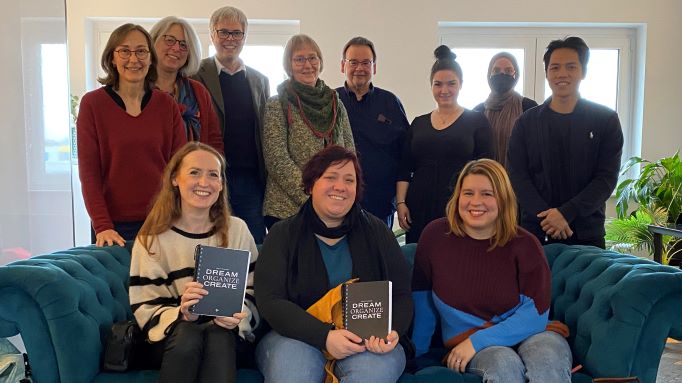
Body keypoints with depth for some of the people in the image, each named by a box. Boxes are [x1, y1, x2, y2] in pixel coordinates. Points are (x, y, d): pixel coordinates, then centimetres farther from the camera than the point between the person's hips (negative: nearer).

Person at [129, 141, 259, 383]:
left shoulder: (237, 230, 3)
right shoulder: (152, 238, -1)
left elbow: (252, 293, 4)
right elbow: (144, 308, -5)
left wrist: (237, 317, -19)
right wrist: (181, 314, -25)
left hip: (226, 335, 1)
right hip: (172, 338, 0)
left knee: (219, 335, -33)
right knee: (188, 333, -34)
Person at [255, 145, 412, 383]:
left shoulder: (376, 232, 9)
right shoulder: (283, 234, 4)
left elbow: (401, 295, 8)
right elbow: (270, 300, -7)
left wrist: (393, 332, -15)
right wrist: (324, 336, -20)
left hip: (367, 341, 2)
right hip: (298, 337, -1)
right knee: (290, 364, -35)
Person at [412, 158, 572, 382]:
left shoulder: (524, 244, -6)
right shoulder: (436, 235, -4)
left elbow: (536, 314, -10)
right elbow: (422, 299, 7)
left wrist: (477, 341, -19)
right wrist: (417, 352, 14)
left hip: (527, 334, 1)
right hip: (466, 346, -1)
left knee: (548, 358, -33)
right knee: (503, 364, -34)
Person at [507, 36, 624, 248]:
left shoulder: (606, 120, 4)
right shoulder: (527, 122, 6)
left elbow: (607, 177, -3)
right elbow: (518, 175, 0)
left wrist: (566, 213, -16)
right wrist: (546, 216, -15)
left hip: (587, 233, 0)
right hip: (535, 231, 1)